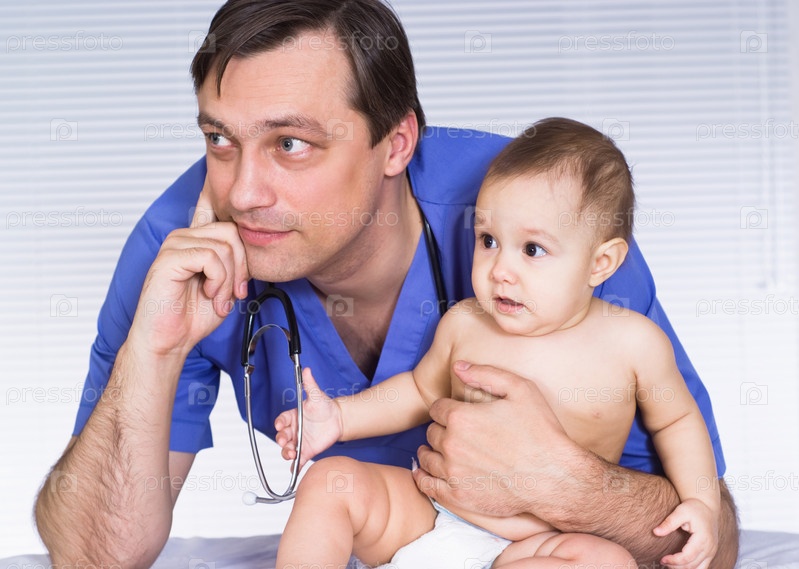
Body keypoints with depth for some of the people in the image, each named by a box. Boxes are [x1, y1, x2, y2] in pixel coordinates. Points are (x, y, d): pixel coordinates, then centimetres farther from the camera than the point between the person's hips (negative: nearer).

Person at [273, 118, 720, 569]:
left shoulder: (633, 343, -7)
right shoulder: (464, 325, 1)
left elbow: (676, 420, 10)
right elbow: (421, 390, 20)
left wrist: (701, 501, -3)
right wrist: (341, 416, 8)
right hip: (429, 517, 3)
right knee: (332, 480, -15)